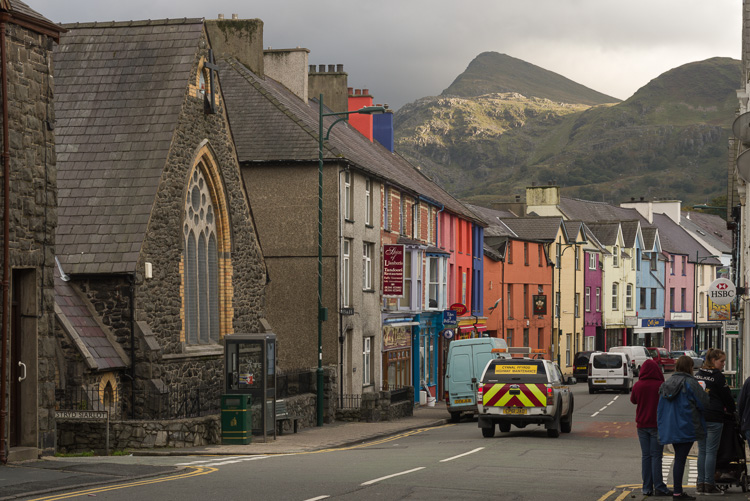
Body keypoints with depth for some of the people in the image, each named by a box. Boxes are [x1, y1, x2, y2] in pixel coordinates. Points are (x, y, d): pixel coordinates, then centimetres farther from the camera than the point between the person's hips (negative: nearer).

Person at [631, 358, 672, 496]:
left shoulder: (637, 386, -3)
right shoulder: (661, 386, -12)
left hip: (642, 425, 3)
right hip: (656, 425, -3)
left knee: (645, 455, 8)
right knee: (656, 456, -1)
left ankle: (647, 488, 8)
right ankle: (659, 487, -3)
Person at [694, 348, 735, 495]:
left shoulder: (698, 375, 11)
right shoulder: (718, 377, -9)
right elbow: (727, 397, -3)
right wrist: (731, 410, 15)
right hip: (714, 418, -7)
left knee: (702, 451, 11)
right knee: (711, 451, -4)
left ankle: (700, 484, 12)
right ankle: (709, 485, -3)